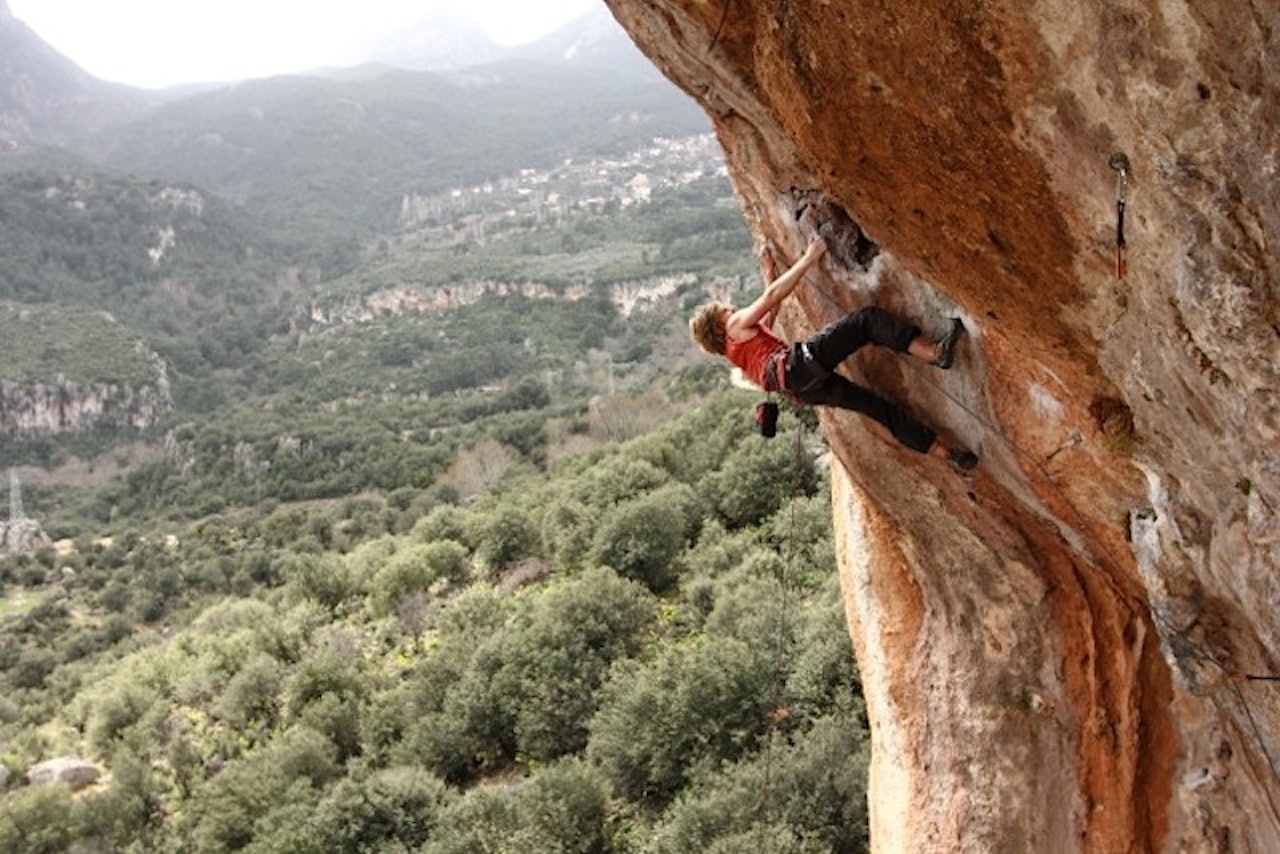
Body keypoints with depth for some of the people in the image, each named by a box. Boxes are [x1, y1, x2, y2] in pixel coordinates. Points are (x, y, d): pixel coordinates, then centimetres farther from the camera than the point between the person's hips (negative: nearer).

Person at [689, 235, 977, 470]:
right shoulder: (737, 324, 16)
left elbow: (772, 303, 49)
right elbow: (772, 296, 6)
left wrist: (769, 267, 49)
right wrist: (808, 258, 9)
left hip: (803, 389, 9)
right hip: (797, 365, -9)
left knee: (880, 407, 6)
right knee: (867, 319, -12)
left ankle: (948, 453, 4)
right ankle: (936, 353, -32)